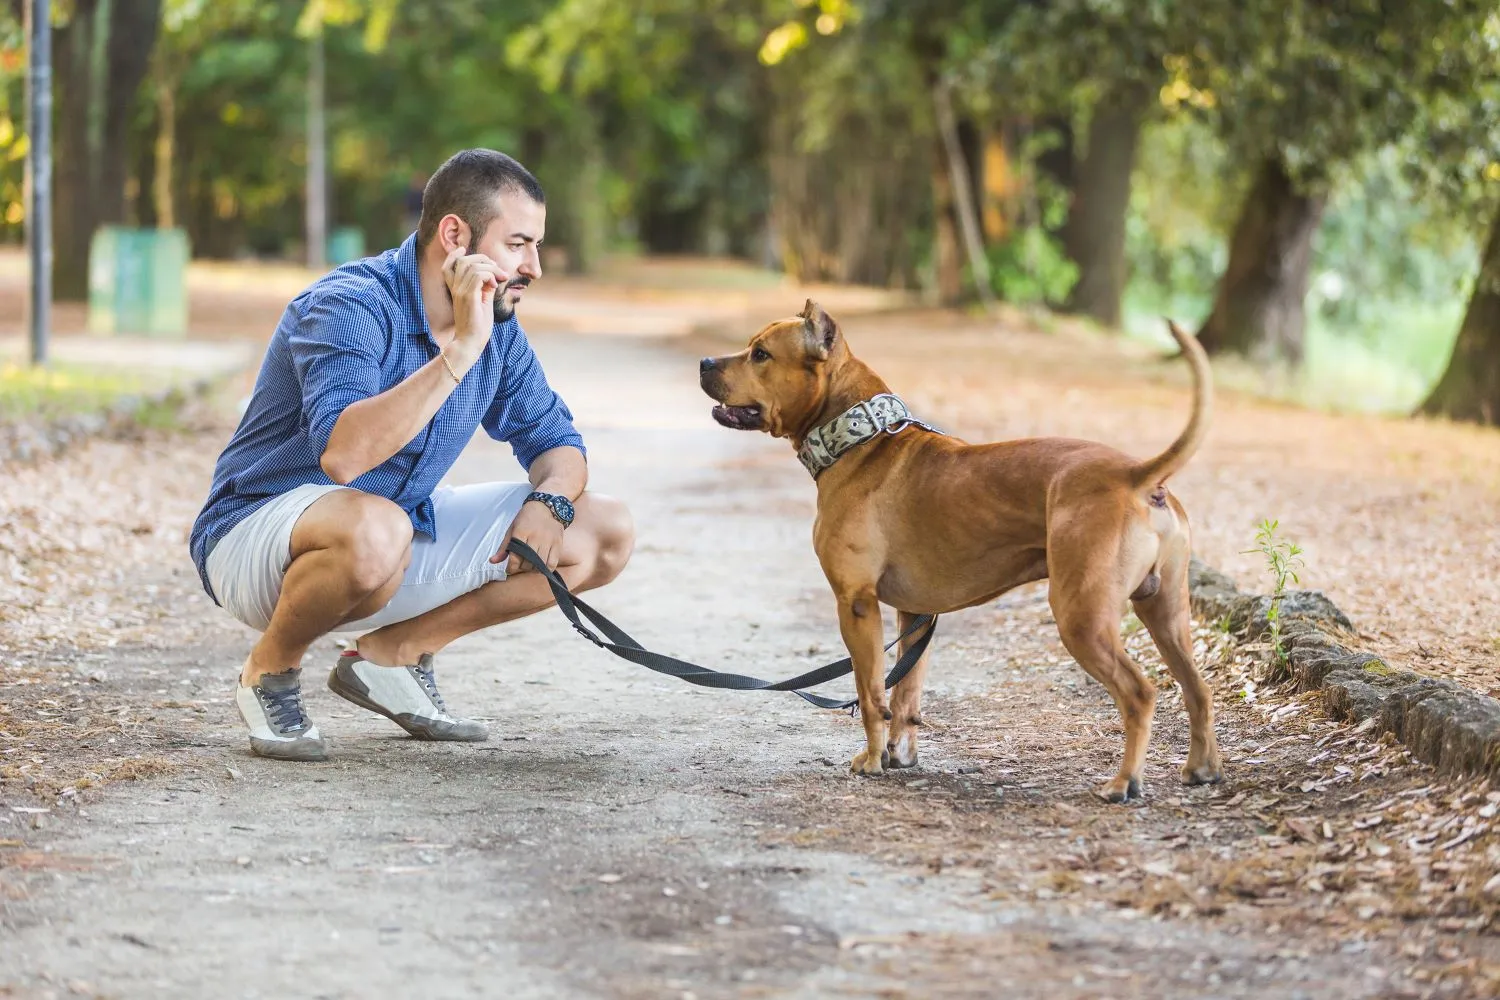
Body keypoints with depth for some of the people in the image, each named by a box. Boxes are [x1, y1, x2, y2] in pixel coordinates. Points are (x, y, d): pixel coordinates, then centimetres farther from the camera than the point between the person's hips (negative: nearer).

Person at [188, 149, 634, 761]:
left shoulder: (496, 325, 0)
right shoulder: (351, 307, -24)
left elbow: (554, 438, 9)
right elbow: (343, 454, -40)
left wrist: (549, 500, -14)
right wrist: (459, 350, -39)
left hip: (402, 529, 8)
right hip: (258, 536, -8)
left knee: (604, 533, 0)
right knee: (374, 529, -43)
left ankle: (393, 652, 8)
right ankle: (270, 669, -11)